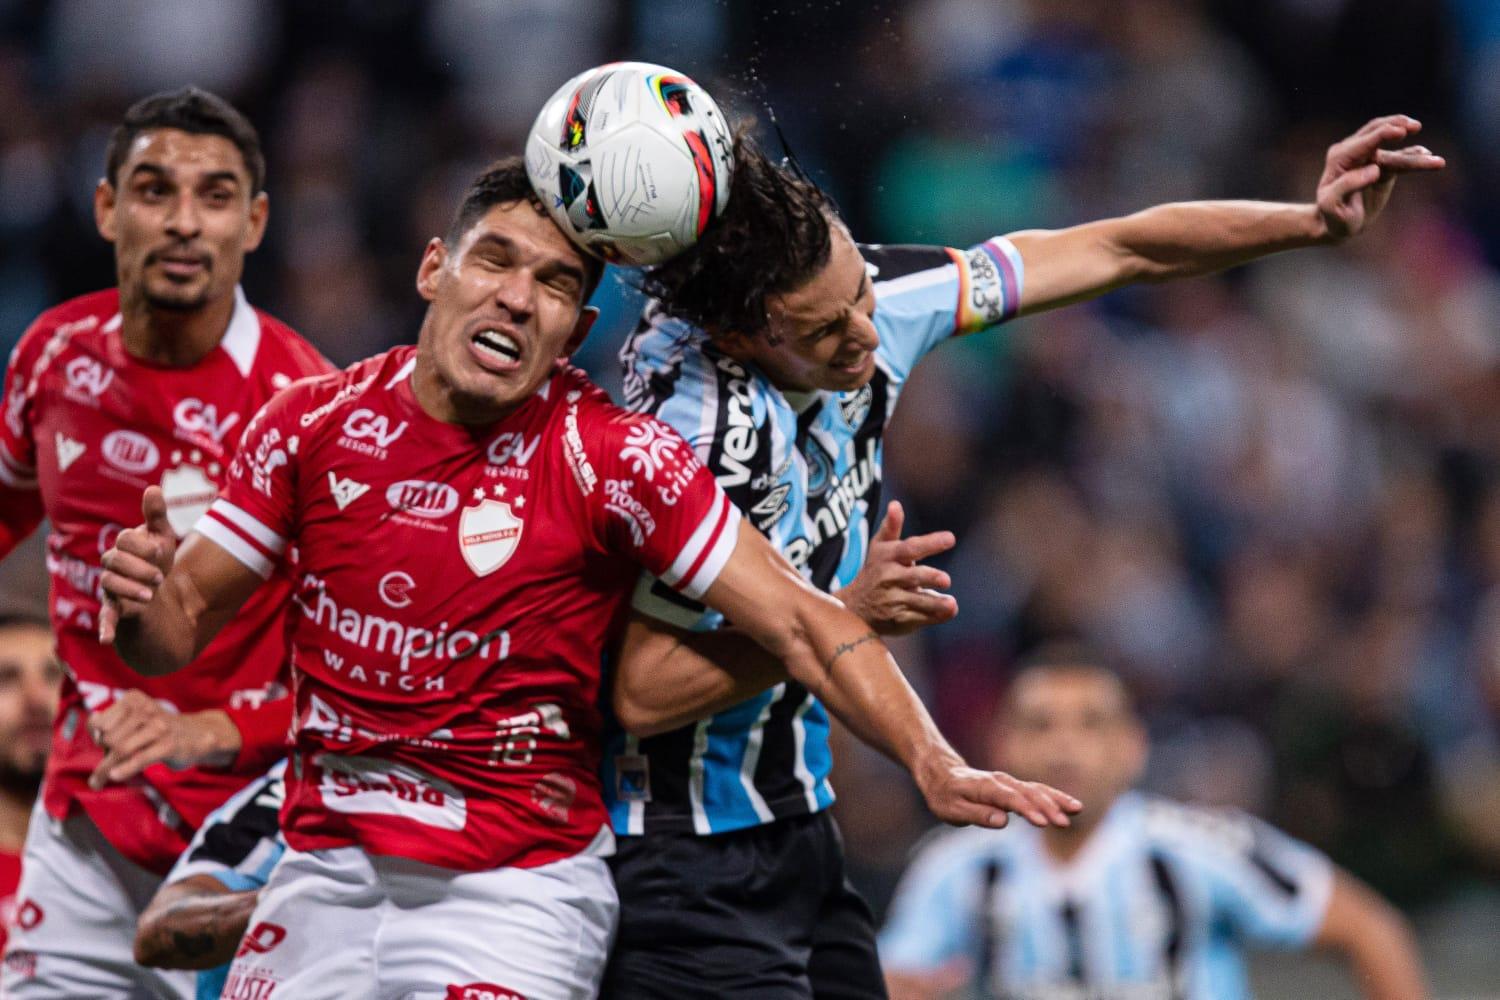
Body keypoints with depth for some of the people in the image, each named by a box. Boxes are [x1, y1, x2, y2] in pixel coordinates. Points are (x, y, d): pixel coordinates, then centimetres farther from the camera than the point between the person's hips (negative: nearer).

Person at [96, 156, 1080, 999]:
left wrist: (935, 764, -27)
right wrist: (142, 604, -17)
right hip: (324, 870, 4)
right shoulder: (315, 424, -1)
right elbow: (184, 626, 7)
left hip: (515, 893, -3)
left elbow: (801, 622, -13)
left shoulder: (612, 456, -10)